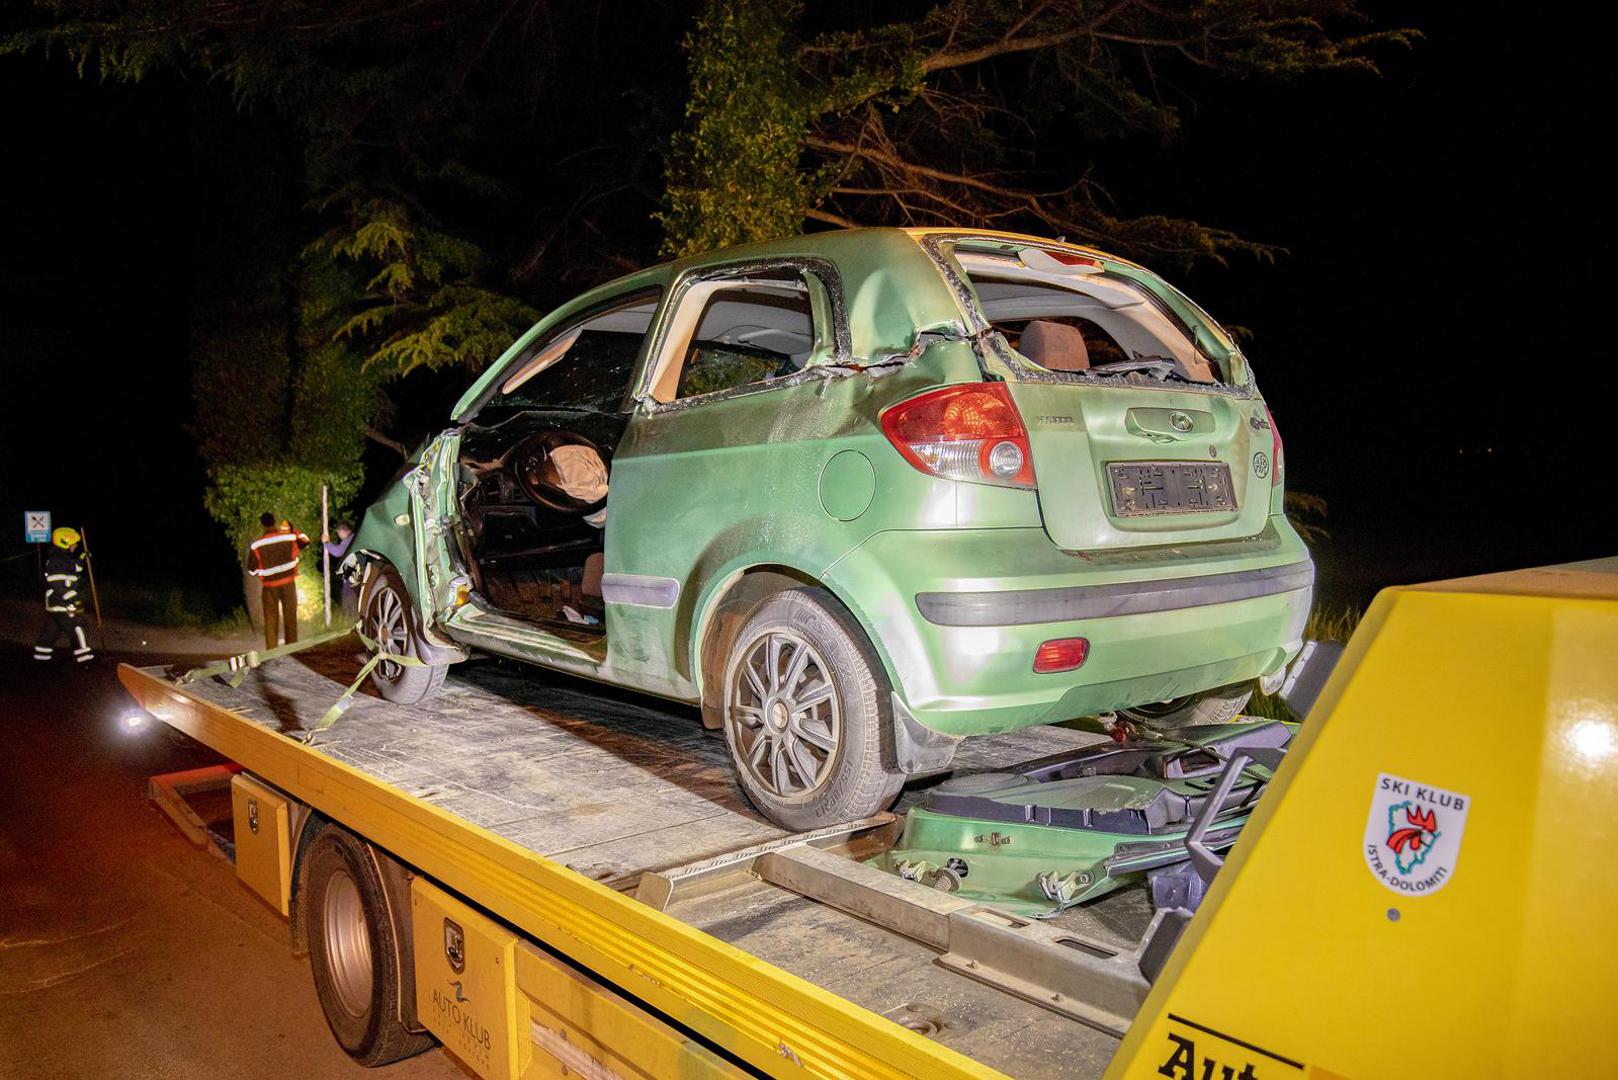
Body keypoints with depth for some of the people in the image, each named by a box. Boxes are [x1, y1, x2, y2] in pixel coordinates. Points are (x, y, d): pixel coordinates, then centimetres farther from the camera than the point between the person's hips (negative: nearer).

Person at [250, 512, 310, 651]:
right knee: (290, 616, 10)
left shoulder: (256, 545, -8)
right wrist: (292, 529, 17)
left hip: (269, 586, -1)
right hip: (288, 583, 1)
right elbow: (305, 541, 15)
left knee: (271, 619, 8)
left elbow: (252, 570, -1)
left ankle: (271, 649, 6)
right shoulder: (290, 537, -7)